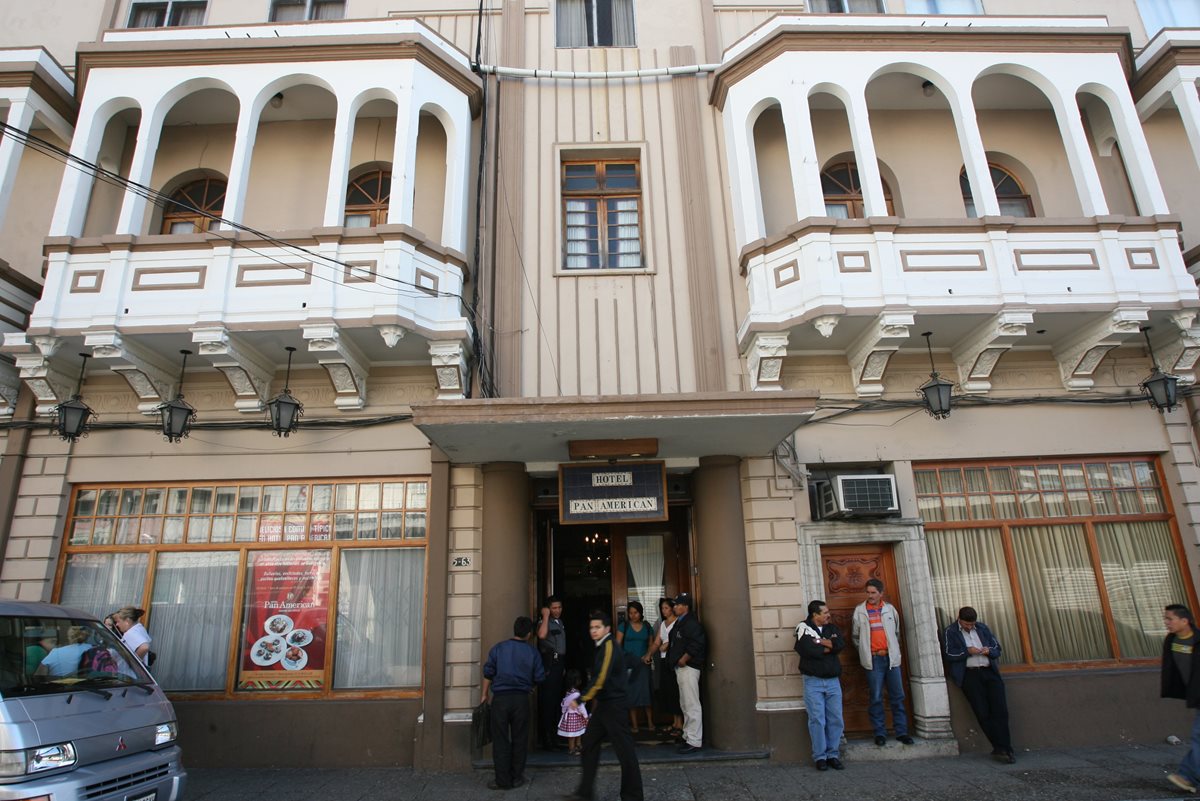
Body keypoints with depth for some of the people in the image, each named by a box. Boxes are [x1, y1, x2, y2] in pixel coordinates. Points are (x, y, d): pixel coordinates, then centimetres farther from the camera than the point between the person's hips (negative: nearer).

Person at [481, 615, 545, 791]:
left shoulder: (499, 648, 0)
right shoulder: (532, 652, 0)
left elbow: (488, 673, 2)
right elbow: (539, 678, 3)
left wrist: (484, 694, 14)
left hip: (501, 698, 0)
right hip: (521, 698, 1)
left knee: (501, 740, 6)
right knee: (519, 739, 13)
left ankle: (503, 781, 9)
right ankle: (517, 777, 20)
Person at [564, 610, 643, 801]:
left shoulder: (610, 646, -17)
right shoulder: (602, 647, 12)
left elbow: (600, 678, -25)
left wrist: (580, 699, -19)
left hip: (614, 705, -10)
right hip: (603, 705, 10)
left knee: (624, 750, 0)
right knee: (589, 744, 12)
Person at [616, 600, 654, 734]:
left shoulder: (646, 626, 7)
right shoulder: (624, 626, 1)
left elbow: (651, 644, 12)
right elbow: (617, 644, -3)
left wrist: (648, 655, -6)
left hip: (643, 663, 1)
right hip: (628, 663, -1)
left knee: (646, 692, -2)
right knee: (631, 693, 0)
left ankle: (650, 723, 8)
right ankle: (634, 724, 6)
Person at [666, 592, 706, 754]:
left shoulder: (691, 623, -16)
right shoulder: (679, 622, 16)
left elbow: (696, 645, -26)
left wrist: (683, 659, -20)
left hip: (688, 668, -11)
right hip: (681, 668, 11)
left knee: (692, 705, -7)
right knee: (685, 705, 17)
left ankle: (695, 741, -4)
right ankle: (688, 737, 26)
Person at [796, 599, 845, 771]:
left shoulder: (832, 628, 12)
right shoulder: (803, 628, -5)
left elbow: (841, 644, -6)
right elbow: (808, 650, -20)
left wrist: (819, 643, -15)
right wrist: (828, 647, -6)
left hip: (833, 681, 5)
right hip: (813, 681, -4)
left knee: (836, 720, 4)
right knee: (817, 720, -3)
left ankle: (833, 755, 16)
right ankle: (819, 756, 7)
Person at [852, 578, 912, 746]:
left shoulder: (890, 609, 7)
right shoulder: (860, 610, 1)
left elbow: (897, 632, 17)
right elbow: (855, 636, 7)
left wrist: (893, 649, 12)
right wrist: (865, 651, 4)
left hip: (891, 658, 2)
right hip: (873, 659, -2)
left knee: (898, 696, 5)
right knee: (876, 698, 0)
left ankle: (901, 731, 14)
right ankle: (880, 733, 8)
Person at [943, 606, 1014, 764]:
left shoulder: (982, 628, 18)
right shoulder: (950, 632, 6)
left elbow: (997, 647, 20)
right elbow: (948, 654, -3)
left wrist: (989, 650, -2)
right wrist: (967, 651, -13)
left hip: (989, 672, 4)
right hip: (969, 674, -3)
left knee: (1000, 710, -8)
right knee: (983, 713, -10)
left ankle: (1002, 748, -2)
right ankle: (1002, 748, -3)